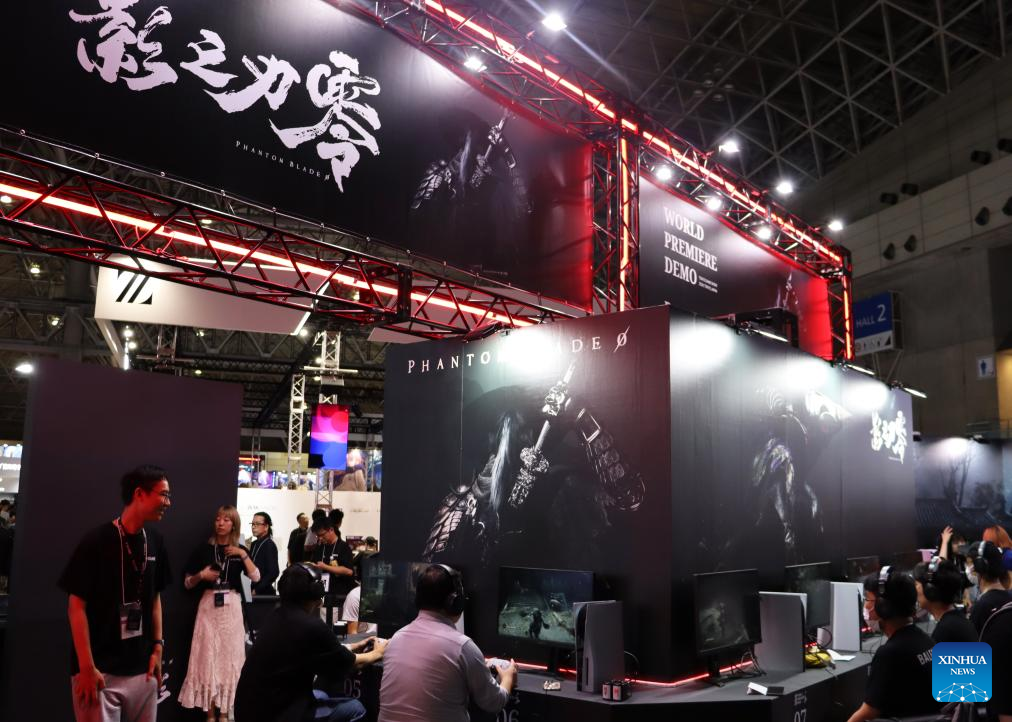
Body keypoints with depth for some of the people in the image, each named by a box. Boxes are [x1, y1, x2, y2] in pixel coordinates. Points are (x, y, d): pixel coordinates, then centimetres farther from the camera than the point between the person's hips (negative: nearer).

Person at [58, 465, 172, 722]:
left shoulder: (155, 542, 5)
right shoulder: (97, 541, -12)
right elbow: (76, 605, -11)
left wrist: (157, 647, 9)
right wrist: (86, 667, -14)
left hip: (142, 668, 6)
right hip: (101, 671, -5)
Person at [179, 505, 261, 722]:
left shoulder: (240, 550, 6)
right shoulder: (204, 549, 2)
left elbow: (255, 578, -6)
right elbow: (187, 583, 5)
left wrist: (243, 555, -12)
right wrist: (201, 575, -13)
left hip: (231, 607, 1)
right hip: (209, 606, -1)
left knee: (229, 657, 4)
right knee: (208, 657, 0)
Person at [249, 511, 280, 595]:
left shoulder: (269, 545, -9)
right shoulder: (254, 544, 11)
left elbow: (273, 573, -15)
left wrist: (256, 590, -15)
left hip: (264, 592, -6)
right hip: (251, 591, 6)